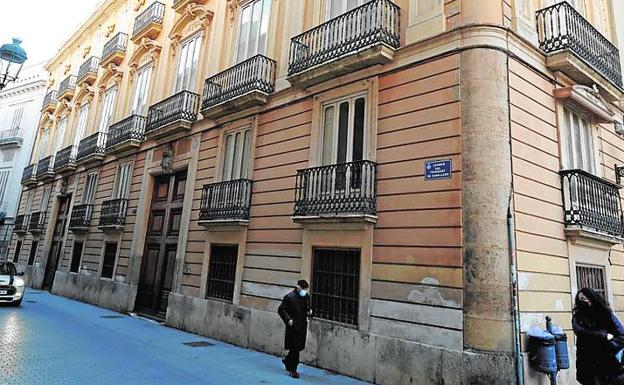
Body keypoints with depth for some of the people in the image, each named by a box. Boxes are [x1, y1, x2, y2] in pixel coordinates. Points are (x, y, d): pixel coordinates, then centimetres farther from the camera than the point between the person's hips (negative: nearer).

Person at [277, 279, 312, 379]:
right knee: (295, 348, -1)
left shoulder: (307, 296, 5)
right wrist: (288, 319, -20)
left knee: (299, 347, 16)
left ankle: (287, 361, 40)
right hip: (293, 327, -6)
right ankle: (292, 370, 15)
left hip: (303, 326, 6)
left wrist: (309, 311, -3)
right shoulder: (289, 297, -14)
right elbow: (281, 310, -11)